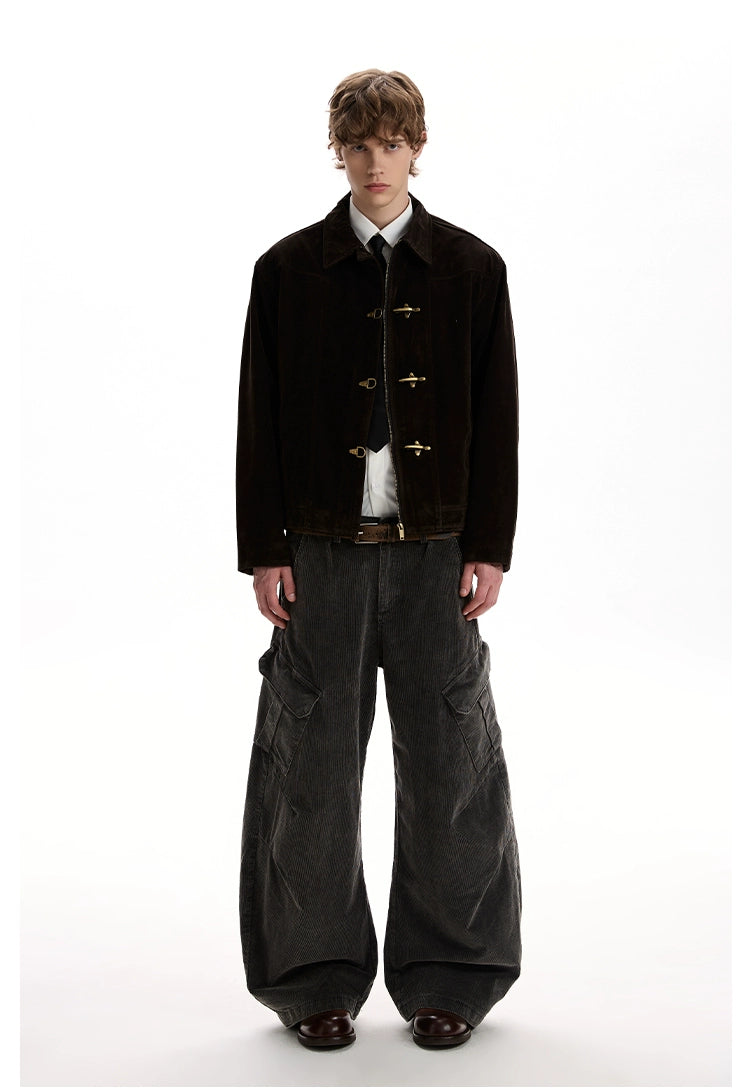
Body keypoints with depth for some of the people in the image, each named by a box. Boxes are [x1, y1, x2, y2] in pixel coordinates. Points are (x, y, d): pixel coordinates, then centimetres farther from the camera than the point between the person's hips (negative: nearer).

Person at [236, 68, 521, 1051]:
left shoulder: (471, 269, 5)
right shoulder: (290, 270, 4)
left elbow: (497, 418, 4)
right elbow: (261, 417, 3)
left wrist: (490, 549, -2)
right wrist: (264, 550, -2)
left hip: (437, 549, 0)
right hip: (323, 552, 0)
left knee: (447, 763, 5)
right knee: (313, 763, 5)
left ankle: (447, 979, 20)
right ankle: (317, 980, 20)